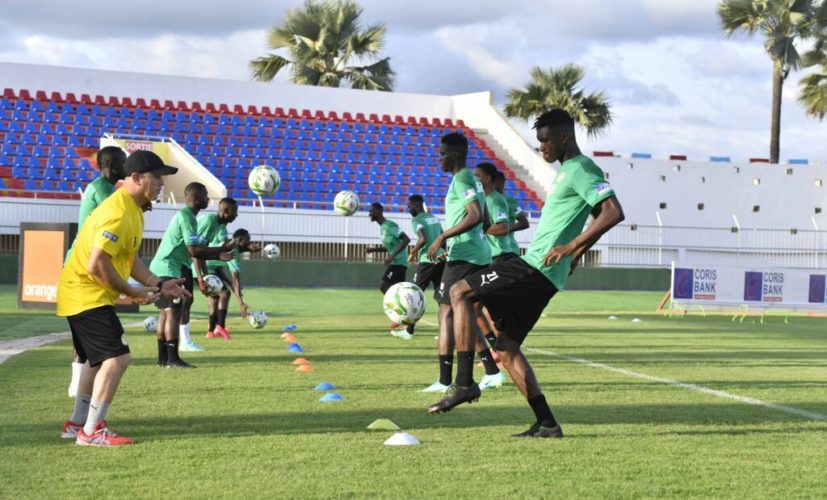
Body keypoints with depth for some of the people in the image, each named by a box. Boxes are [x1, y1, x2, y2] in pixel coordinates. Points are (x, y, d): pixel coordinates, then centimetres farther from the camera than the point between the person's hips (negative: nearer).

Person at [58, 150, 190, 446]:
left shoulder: (133, 210, 10)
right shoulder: (117, 214, -23)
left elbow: (129, 258, 19)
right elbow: (97, 266, -27)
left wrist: (157, 284, 8)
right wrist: (131, 292, -16)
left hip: (82, 296, 11)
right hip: (87, 295, -11)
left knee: (99, 359, 21)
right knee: (117, 357, -14)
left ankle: (78, 424, 32)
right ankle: (92, 431, -9)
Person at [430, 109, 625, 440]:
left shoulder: (582, 170, -10)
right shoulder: (567, 170, 21)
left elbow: (613, 213, -23)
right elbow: (594, 218, 34)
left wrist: (571, 246, -25)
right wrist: (577, 255, 30)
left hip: (537, 268, -10)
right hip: (540, 274, 10)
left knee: (460, 292, -10)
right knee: (505, 348, 9)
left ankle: (464, 383, -13)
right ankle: (546, 424, 6)